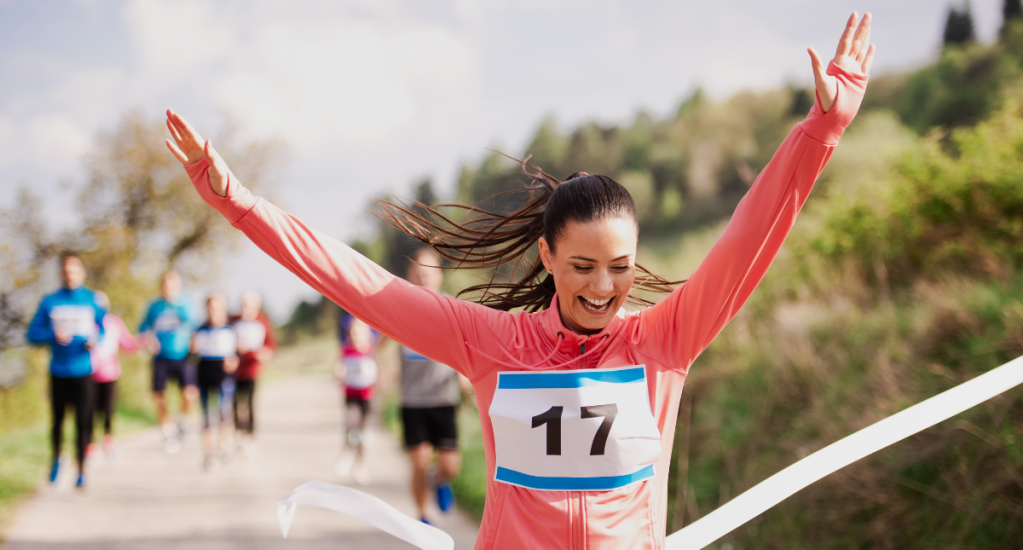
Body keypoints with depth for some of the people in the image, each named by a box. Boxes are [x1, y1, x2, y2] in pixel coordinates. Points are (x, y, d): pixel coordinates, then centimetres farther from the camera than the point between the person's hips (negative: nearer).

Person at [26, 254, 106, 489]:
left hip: (84, 372, -1)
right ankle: (56, 459, 35)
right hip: (58, 371, 1)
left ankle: (81, 470, 3)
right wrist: (53, 336, -17)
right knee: (57, 419, 10)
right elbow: (33, 334, 2)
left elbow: (106, 327, 9)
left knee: (83, 421, -5)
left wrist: (96, 340, -12)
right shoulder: (50, 302, 3)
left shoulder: (93, 300, 3)